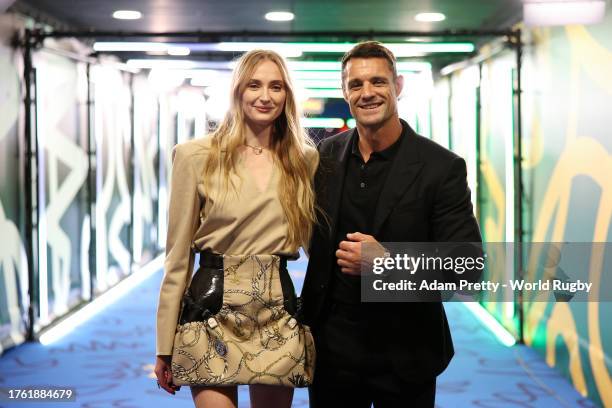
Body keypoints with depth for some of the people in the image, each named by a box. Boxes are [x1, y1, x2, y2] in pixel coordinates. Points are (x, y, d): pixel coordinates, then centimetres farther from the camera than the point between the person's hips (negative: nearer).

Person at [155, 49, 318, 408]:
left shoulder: (306, 159, 5)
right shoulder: (197, 157, -4)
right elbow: (178, 255, -2)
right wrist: (166, 347, -2)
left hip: (278, 312, 3)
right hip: (214, 310, -3)